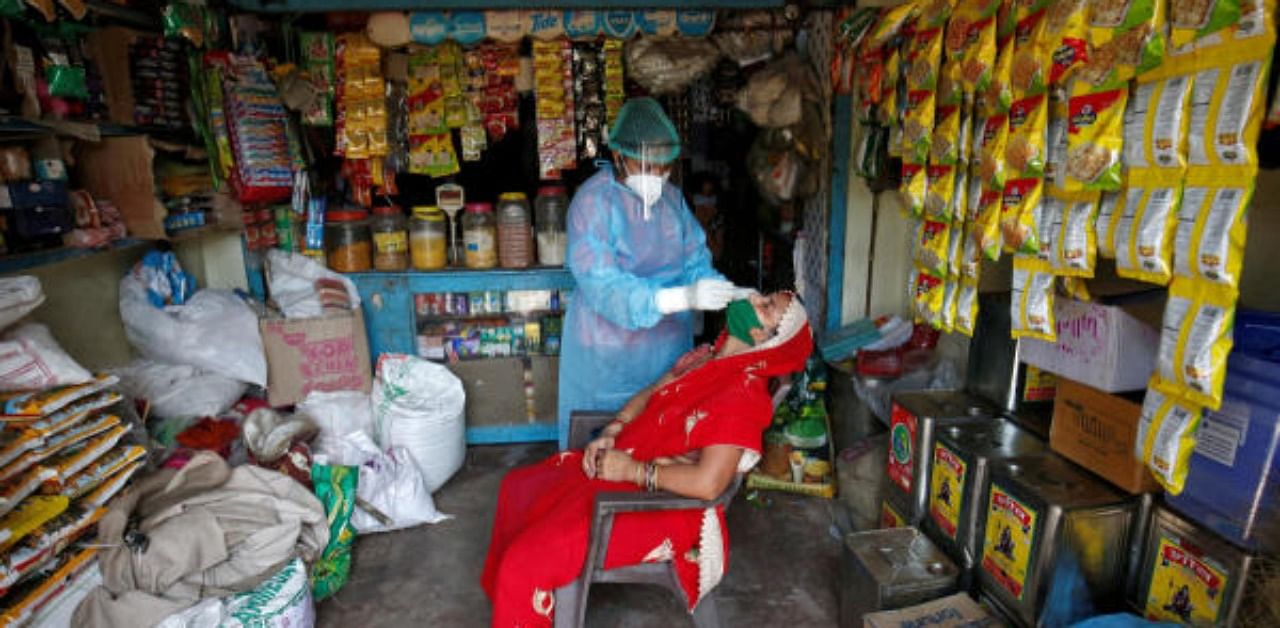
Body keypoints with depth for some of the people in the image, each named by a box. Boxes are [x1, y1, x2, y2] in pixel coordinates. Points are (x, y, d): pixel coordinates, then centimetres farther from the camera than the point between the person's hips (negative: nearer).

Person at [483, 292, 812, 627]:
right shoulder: (706, 356, 4)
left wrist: (631, 470, -21)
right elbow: (648, 396, 14)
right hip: (620, 464, 9)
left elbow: (708, 483, -30)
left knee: (526, 561, -14)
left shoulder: (744, 395, -23)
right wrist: (609, 434, -3)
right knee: (518, 486, 19)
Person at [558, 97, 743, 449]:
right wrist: (683, 297, -36)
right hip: (609, 349, -5)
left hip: (667, 344, 5)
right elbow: (603, 286, -26)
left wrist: (724, 291, -19)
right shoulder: (593, 202, -17)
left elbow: (695, 261, 2)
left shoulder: (671, 197, 3)